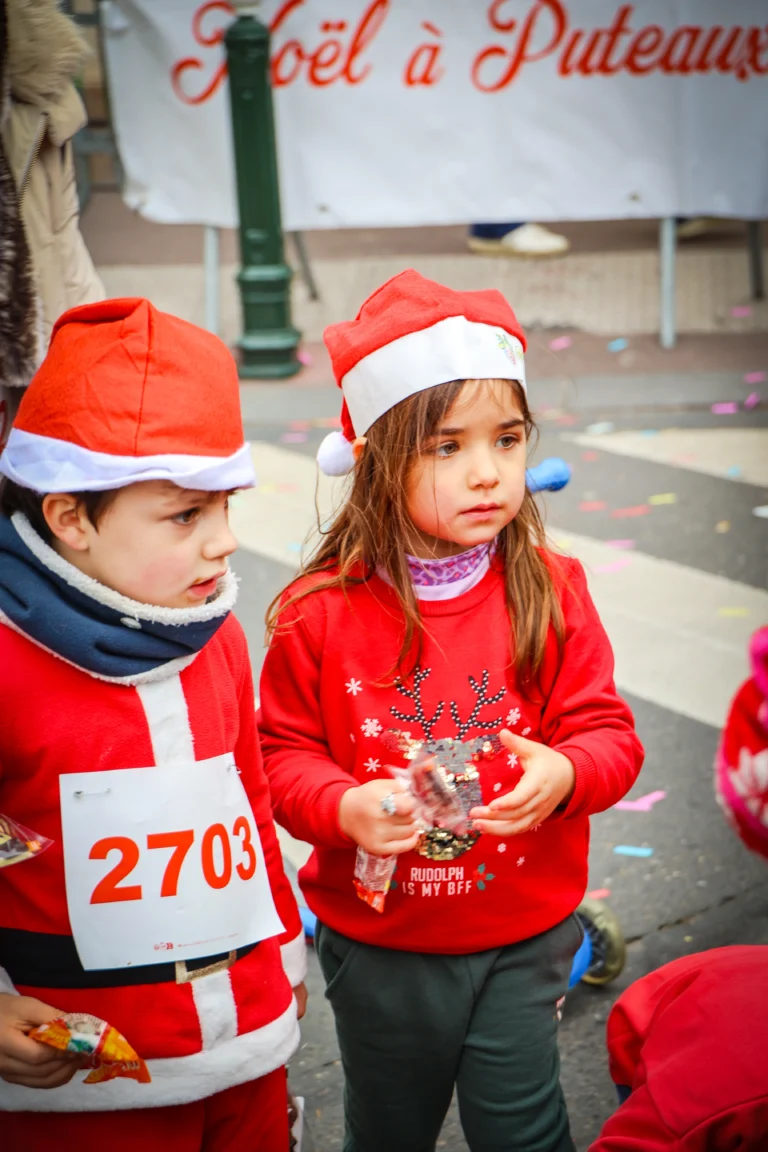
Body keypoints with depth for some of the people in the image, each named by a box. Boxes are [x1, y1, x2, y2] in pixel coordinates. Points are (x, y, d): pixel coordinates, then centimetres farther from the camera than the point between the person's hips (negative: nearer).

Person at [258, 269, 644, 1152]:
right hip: (378, 945, 1)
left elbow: (608, 732, -5)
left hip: (522, 937, 0)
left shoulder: (551, 592, -9)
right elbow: (283, 751, -5)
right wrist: (342, 806, -25)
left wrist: (564, 773, -26)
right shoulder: (320, 612, -13)